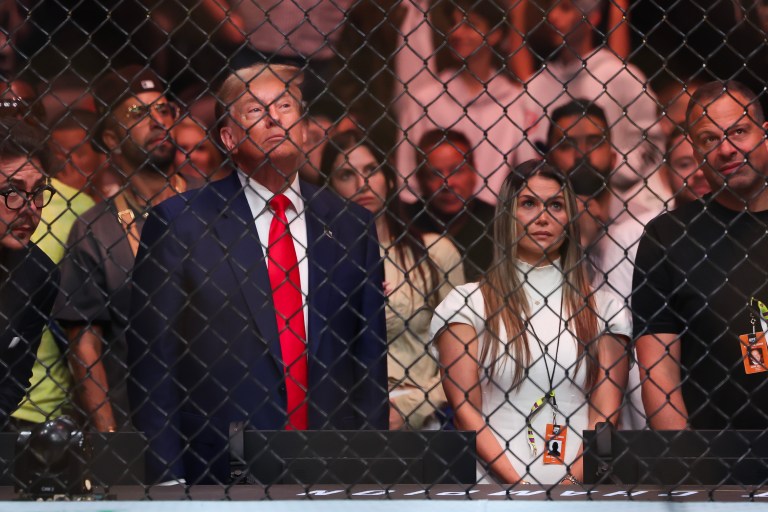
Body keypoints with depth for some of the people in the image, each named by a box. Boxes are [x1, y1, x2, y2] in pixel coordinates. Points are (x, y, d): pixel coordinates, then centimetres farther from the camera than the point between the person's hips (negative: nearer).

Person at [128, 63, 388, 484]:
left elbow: (370, 356, 11)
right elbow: (153, 360, -2)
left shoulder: (350, 224, 9)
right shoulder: (178, 222, 0)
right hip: (218, 468, -3)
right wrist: (166, 480, -7)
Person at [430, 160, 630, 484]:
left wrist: (572, 482, -12)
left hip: (580, 484, 1)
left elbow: (605, 415, 3)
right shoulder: (467, 303, 5)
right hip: (494, 482, -1)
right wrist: (519, 484, -11)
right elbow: (466, 413, -1)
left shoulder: (604, 308, 10)